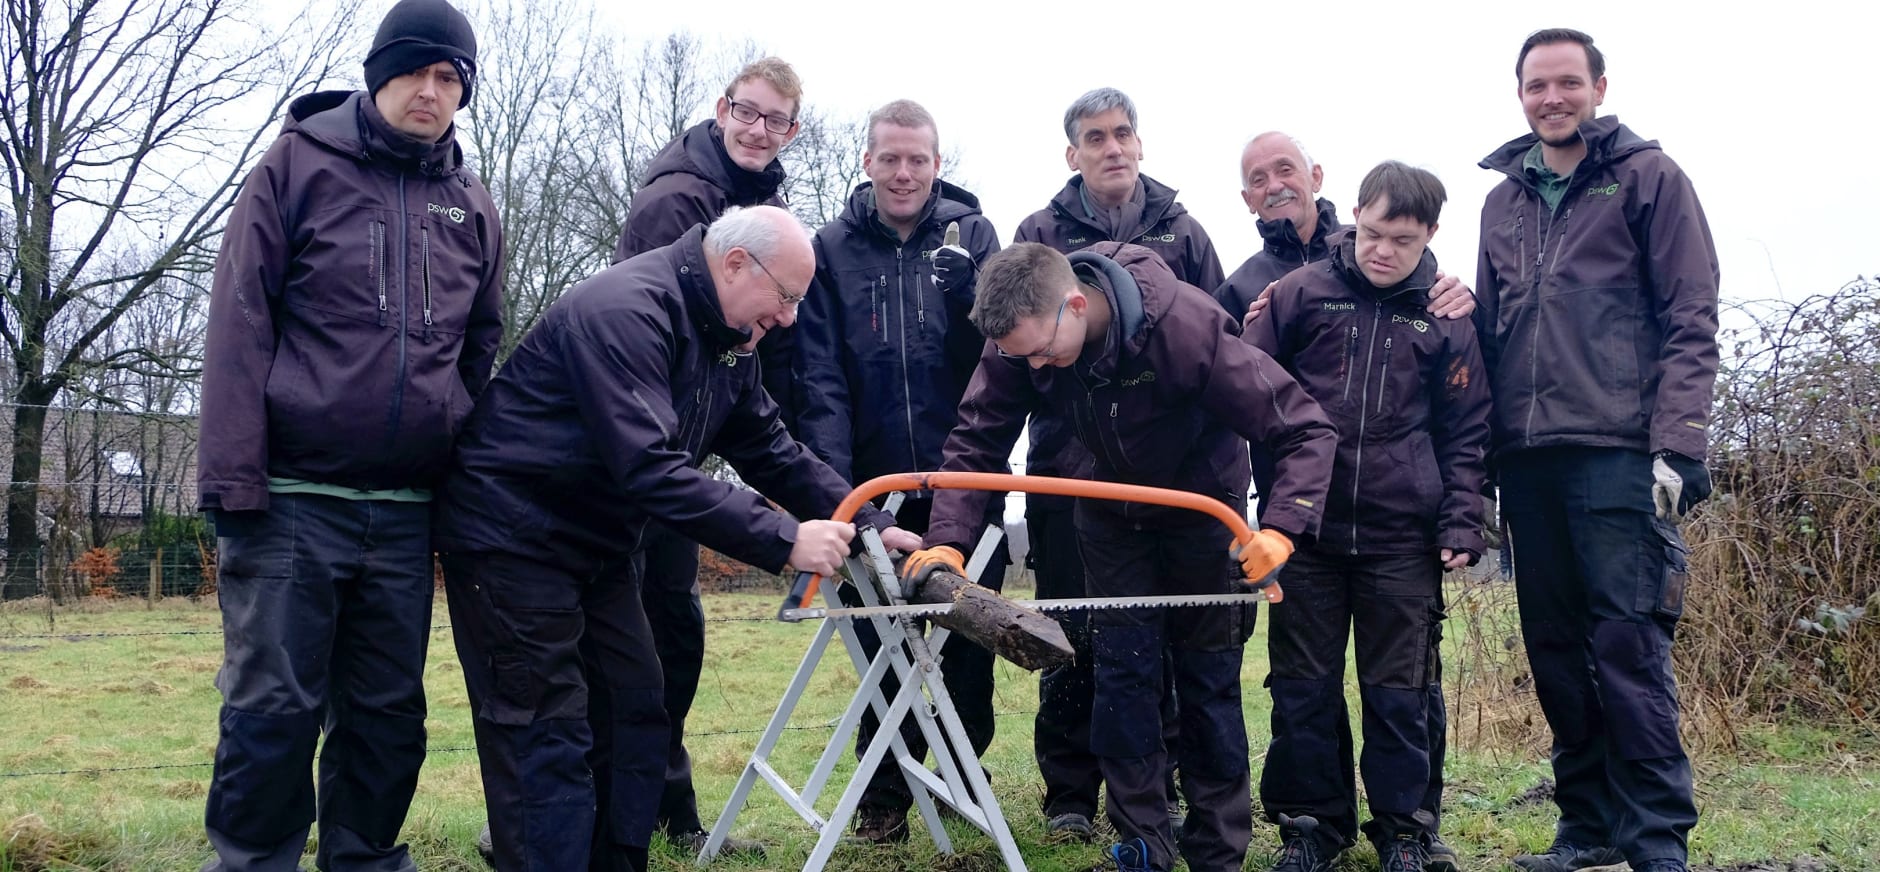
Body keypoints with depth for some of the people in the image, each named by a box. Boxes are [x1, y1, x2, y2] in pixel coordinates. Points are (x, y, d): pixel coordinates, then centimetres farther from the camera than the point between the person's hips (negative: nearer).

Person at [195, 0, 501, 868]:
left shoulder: (473, 207, 12)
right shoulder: (299, 164, 0)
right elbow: (240, 325, -5)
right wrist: (232, 474, -11)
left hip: (407, 511, 4)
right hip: (293, 500, -4)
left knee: (389, 713, 9)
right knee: (272, 707, 0)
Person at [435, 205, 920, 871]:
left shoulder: (726, 340, 5)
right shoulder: (625, 311, -26)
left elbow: (773, 451, 8)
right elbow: (652, 470, -34)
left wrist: (870, 527, -2)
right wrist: (784, 541, -32)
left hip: (593, 544, 10)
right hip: (511, 535, -9)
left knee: (633, 713, 9)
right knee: (549, 738, -9)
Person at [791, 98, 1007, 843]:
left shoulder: (972, 234, 3)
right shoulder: (833, 249, 1)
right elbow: (820, 377, -6)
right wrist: (833, 480, -14)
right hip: (874, 483, 0)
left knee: (970, 634, 9)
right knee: (881, 641, 7)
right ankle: (885, 794, 21)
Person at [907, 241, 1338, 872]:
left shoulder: (1186, 325, -36)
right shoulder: (1020, 335, -24)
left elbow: (1306, 429, -32)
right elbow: (977, 438, -16)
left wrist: (1283, 527, -45)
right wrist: (948, 538, -30)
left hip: (1203, 505, -3)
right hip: (1112, 511, 3)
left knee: (1209, 676, 4)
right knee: (1123, 670, 0)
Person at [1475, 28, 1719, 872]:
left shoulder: (1650, 179, 3)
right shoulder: (1503, 201, 18)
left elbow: (1690, 321, -3)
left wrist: (1678, 446, -12)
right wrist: (1487, 448, 8)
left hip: (1618, 455, -5)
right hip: (1529, 459, 5)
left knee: (1628, 646, -7)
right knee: (1555, 648, 8)